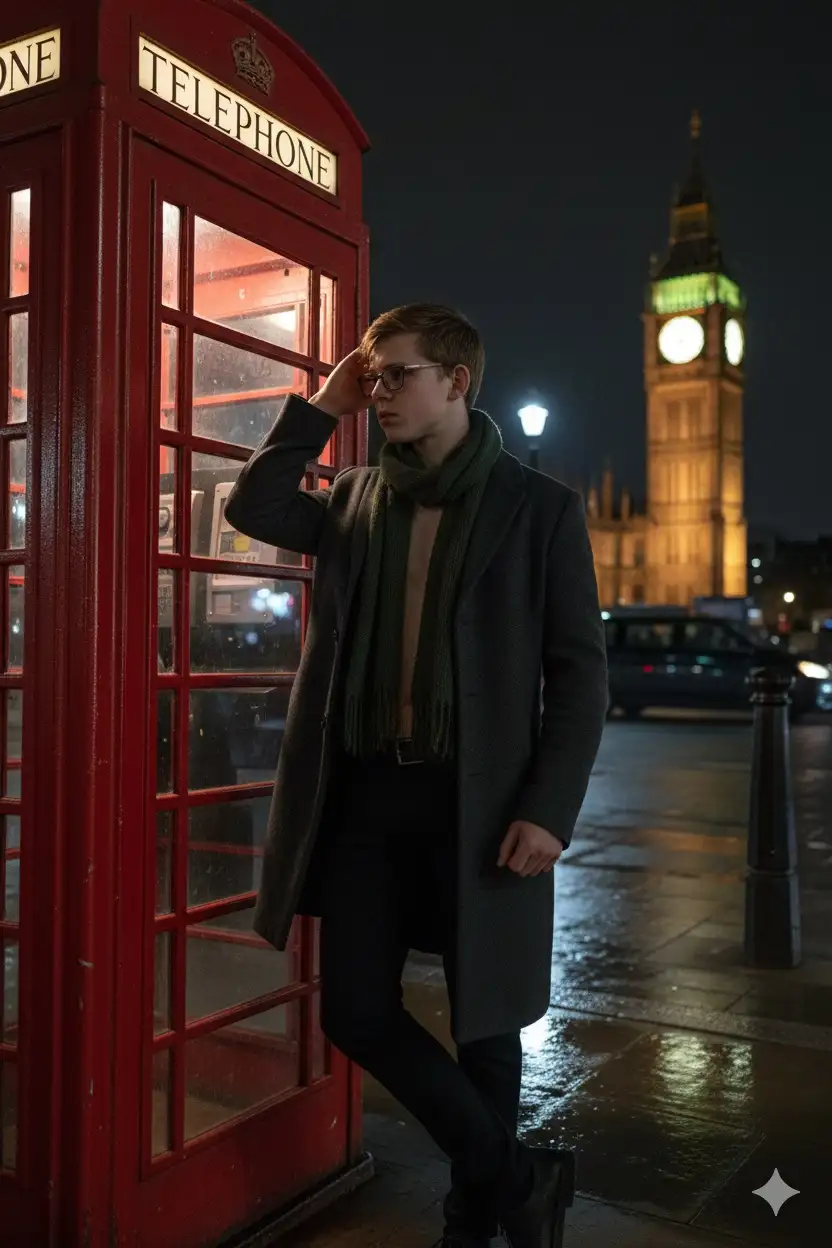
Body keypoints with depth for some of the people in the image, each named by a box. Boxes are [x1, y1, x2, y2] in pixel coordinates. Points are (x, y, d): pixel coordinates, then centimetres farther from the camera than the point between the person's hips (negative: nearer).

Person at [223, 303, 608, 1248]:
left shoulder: (538, 507, -2)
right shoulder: (357, 498, 12)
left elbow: (579, 671, -5)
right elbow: (252, 506, 3)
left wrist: (549, 808, -13)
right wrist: (323, 406, 2)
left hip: (477, 798, -4)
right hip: (364, 791, 4)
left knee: (484, 1020, 9)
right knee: (357, 1011, 4)